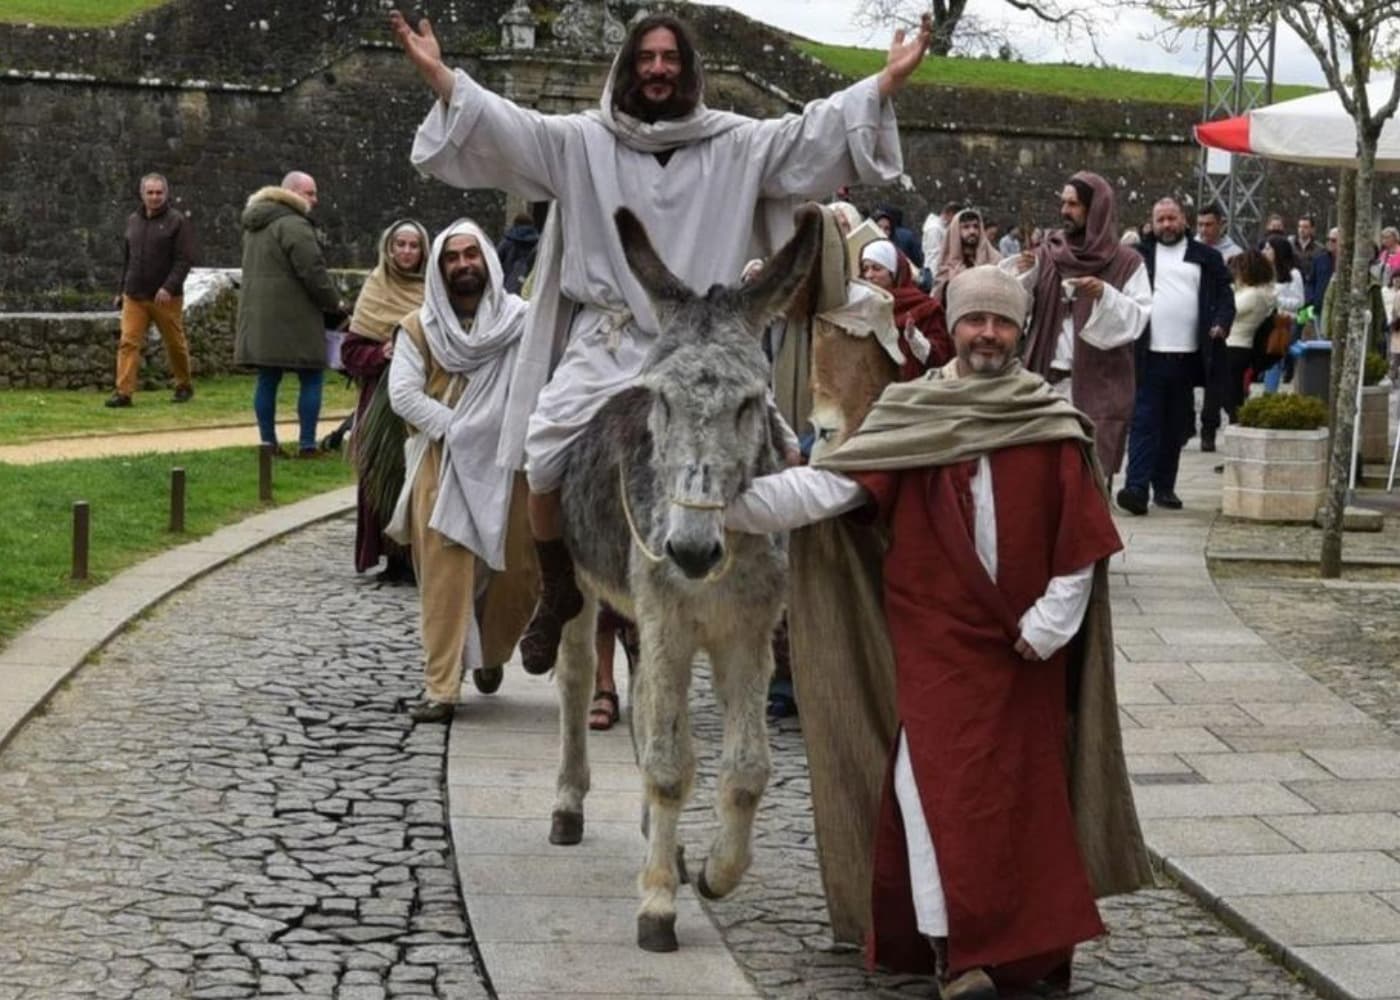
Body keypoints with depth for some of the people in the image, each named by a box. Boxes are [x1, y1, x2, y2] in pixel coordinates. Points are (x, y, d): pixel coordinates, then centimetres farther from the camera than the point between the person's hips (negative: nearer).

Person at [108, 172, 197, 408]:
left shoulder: (177, 222, -3)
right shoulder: (132, 221, 13)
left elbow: (185, 259, -10)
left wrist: (169, 287, -21)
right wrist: (122, 290, 18)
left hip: (165, 298, -4)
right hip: (134, 297, 4)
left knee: (175, 344, 8)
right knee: (128, 342, -7)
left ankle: (184, 386, 26)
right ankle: (124, 392, -9)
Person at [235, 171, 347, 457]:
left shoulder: (255, 226, 19)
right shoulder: (294, 226, -14)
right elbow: (313, 272, -18)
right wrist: (335, 303, -4)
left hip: (258, 316, 9)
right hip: (291, 319, -9)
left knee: (267, 380, 10)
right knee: (311, 379, -1)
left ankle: (268, 442, 10)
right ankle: (307, 444, -3)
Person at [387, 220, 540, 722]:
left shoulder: (521, 321, 3)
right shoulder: (419, 327, 6)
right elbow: (403, 394, -3)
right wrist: (455, 429, -12)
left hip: (507, 464, 1)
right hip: (441, 461, -1)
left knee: (516, 569, 5)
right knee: (444, 575, -6)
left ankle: (490, 653, 32)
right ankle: (441, 688, -5)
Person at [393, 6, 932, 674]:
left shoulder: (735, 145, 8)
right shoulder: (583, 141, 6)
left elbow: (810, 135, 2)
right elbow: (507, 130, -3)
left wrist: (886, 83, -8)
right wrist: (437, 74, -16)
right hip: (604, 342, -1)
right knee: (545, 457, -18)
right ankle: (558, 589, 5)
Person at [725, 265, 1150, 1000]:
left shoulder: (1053, 425, 1)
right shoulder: (910, 417, 0)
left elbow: (1083, 539, 1)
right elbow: (827, 486, -9)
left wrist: (1049, 622, -6)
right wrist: (728, 501, -19)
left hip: (1026, 642, 1)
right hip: (939, 637, -1)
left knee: (1025, 788, 7)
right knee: (945, 783, -5)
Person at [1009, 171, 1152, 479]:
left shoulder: (1126, 262, 1)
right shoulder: (1047, 253, 10)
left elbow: (1137, 317, -6)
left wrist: (1105, 295, -21)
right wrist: (1022, 273, -12)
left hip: (1098, 385, -3)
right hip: (1046, 377, 3)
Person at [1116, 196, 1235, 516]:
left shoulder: (1206, 258, 11)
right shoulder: (1139, 256, 7)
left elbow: (1225, 296, 10)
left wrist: (1221, 324, -10)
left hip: (1187, 356, 2)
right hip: (1148, 355, -2)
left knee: (1176, 426, 9)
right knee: (1144, 422, -7)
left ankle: (1165, 487, 17)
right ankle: (1137, 487, -13)